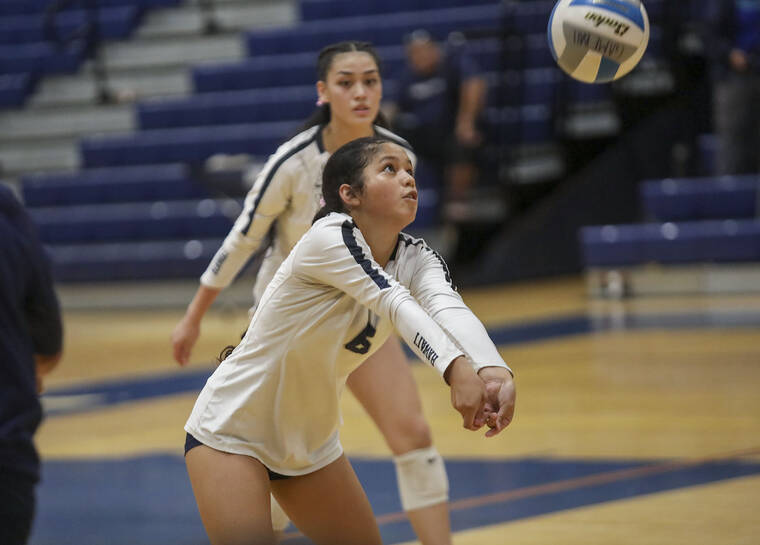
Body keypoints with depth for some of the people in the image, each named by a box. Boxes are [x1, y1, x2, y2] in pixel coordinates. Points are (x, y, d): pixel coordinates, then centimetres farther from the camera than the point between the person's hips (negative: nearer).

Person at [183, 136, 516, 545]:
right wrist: (456, 369, -56)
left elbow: (448, 307, -28)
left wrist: (493, 372, -48)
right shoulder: (329, 238, -24)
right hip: (230, 431, -7)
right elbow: (394, 304, -40)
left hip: (310, 445, 7)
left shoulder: (414, 259, -6)